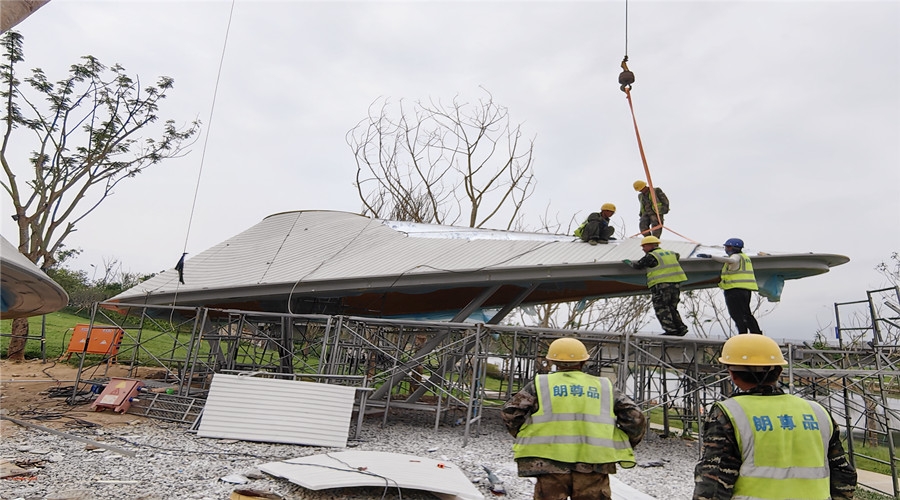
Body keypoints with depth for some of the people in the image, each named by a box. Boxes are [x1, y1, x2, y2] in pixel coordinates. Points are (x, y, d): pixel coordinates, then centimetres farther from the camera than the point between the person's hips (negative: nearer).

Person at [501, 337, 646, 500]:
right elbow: (635, 418, 9)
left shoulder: (540, 384, 9)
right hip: (593, 466, 1)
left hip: (549, 463, -1)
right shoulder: (603, 387, 13)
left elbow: (510, 412, 3)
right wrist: (627, 446, 24)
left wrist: (523, 436, 18)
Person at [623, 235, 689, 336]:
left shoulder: (651, 256, -5)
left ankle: (670, 330, -11)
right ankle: (681, 328, 9)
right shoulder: (670, 253, 20)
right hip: (676, 284, 8)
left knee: (661, 309, -4)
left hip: (661, 284, -8)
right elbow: (677, 256, 42)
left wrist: (629, 262, 17)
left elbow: (637, 265, -2)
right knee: (672, 308, 15)